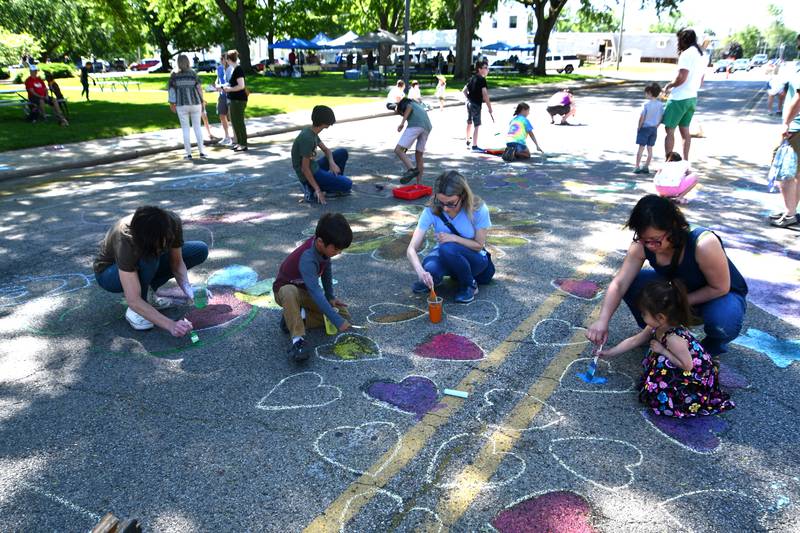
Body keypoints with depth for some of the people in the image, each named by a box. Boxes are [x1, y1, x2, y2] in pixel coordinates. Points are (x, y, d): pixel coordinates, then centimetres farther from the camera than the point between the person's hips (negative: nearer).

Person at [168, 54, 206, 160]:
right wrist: (202, 101, 8)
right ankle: (202, 152, 5)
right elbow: (199, 88, -4)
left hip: (182, 105, 0)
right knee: (197, 127, 8)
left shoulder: (174, 75, -1)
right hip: (195, 103, 1)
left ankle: (188, 154, 5)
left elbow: (171, 90, 1)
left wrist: (172, 103, 12)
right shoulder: (193, 74, -2)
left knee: (185, 129, 5)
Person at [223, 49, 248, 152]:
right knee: (234, 121, 15)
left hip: (239, 100, -10)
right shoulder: (234, 69, 13)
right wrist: (226, 87, 11)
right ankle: (239, 142, 23)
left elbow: (241, 86, -22)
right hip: (233, 99, 10)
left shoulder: (238, 69, -16)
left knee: (239, 122, -5)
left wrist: (229, 89, -13)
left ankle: (244, 144, 1)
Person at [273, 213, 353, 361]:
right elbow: (315, 292, -44)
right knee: (290, 292, -44)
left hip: (306, 292, 7)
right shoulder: (308, 258, -38)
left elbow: (327, 268, 3)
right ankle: (298, 340, -40)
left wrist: (330, 296, 1)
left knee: (344, 314, -8)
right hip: (285, 289, -7)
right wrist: (336, 321, -45)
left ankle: (294, 317, -5)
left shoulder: (324, 246, -17)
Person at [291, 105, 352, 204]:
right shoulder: (308, 138, -26)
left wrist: (332, 162, -7)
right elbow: (305, 169, -25)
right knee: (347, 184, -16)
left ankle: (336, 183, 17)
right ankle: (311, 192, -7)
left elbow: (326, 150, 15)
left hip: (315, 167, 10)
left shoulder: (312, 132, 3)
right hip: (310, 175, -10)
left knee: (343, 153, 12)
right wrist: (317, 190, -23)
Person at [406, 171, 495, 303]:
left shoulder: (478, 209, -24)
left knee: (448, 249, -35)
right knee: (429, 270, -34)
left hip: (474, 259, -1)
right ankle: (428, 282, 4)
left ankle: (470, 285, -9)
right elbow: (411, 249, -26)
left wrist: (454, 238, -28)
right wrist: (421, 271, -46)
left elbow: (479, 245, -11)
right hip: (445, 258, 1)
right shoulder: (431, 211, -21)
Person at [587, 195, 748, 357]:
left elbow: (720, 288, -24)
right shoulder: (642, 245, -25)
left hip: (720, 295, -4)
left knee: (722, 322, -37)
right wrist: (603, 320, -40)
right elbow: (619, 284, -27)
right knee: (633, 283, -19)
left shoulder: (704, 244, -38)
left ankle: (714, 343, 3)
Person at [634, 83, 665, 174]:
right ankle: (646, 167, 14)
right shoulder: (660, 104, 0)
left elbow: (642, 117, -15)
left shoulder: (646, 104, -15)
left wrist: (639, 127, -3)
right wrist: (656, 126, 13)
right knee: (650, 148, 10)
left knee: (641, 148, 0)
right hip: (654, 129, 5)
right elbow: (661, 117, 3)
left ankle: (637, 167, 1)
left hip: (645, 128, -5)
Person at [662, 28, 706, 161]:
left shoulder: (687, 54, -15)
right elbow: (700, 80, 18)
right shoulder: (703, 56, 14)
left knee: (669, 130, -3)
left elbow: (681, 78, -22)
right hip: (692, 97, 9)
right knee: (685, 130, 15)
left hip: (679, 98, -9)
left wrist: (668, 86, -7)